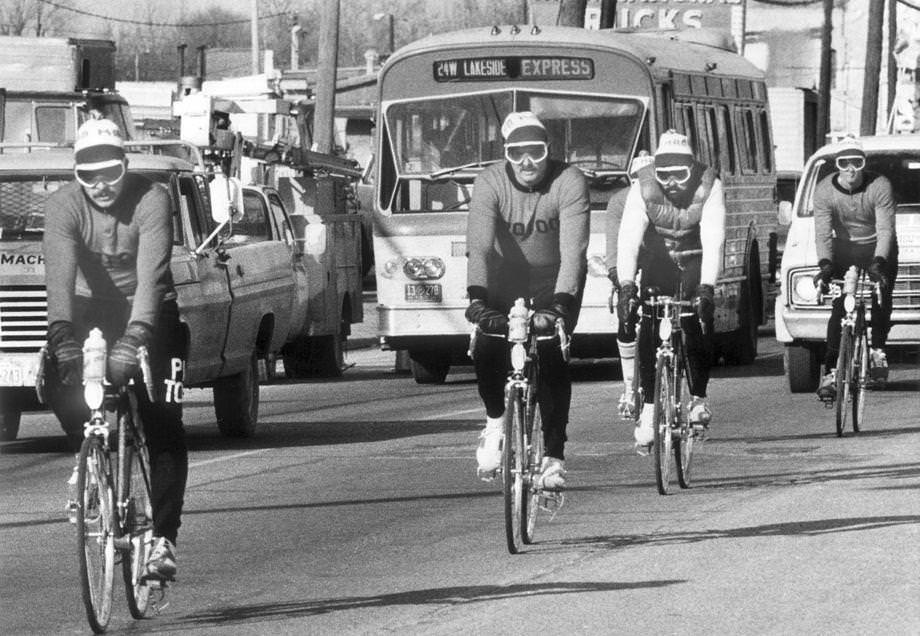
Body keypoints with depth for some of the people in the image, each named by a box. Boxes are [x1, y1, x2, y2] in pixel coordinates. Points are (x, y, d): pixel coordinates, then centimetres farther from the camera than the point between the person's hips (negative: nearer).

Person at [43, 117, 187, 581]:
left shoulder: (151, 200, -23)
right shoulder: (63, 206, -18)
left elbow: (151, 274, -35)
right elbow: (60, 273, -32)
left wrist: (134, 336, -49)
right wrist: (61, 330, -49)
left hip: (149, 310, -2)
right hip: (90, 307, 2)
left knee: (163, 426, -13)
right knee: (58, 376, -25)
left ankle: (163, 538, -11)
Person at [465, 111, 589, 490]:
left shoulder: (569, 184, -25)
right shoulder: (490, 183, -21)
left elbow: (573, 249, -33)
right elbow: (479, 244, -32)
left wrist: (560, 304, -46)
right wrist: (476, 297, -47)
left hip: (556, 279, -1)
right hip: (505, 279, 1)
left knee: (553, 361, -17)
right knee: (486, 351, -17)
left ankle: (554, 456, -10)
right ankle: (495, 422, 12)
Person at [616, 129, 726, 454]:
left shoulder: (709, 185, -25)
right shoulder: (643, 186, -23)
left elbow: (713, 241, -32)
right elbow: (628, 237, -29)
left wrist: (706, 287, -43)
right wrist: (626, 285, -40)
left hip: (695, 258, -1)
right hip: (658, 256, 1)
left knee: (699, 323, -18)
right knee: (650, 328, -14)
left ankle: (697, 398, 0)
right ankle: (649, 408, -9)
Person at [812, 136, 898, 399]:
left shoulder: (880, 187, -21)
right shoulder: (824, 191, -16)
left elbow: (885, 229, -27)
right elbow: (823, 233, -21)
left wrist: (878, 263, -42)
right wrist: (825, 264, -39)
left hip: (878, 249, 0)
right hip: (844, 251, 0)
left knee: (881, 298, -17)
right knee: (839, 308, -11)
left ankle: (878, 350, 5)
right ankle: (831, 372, -15)